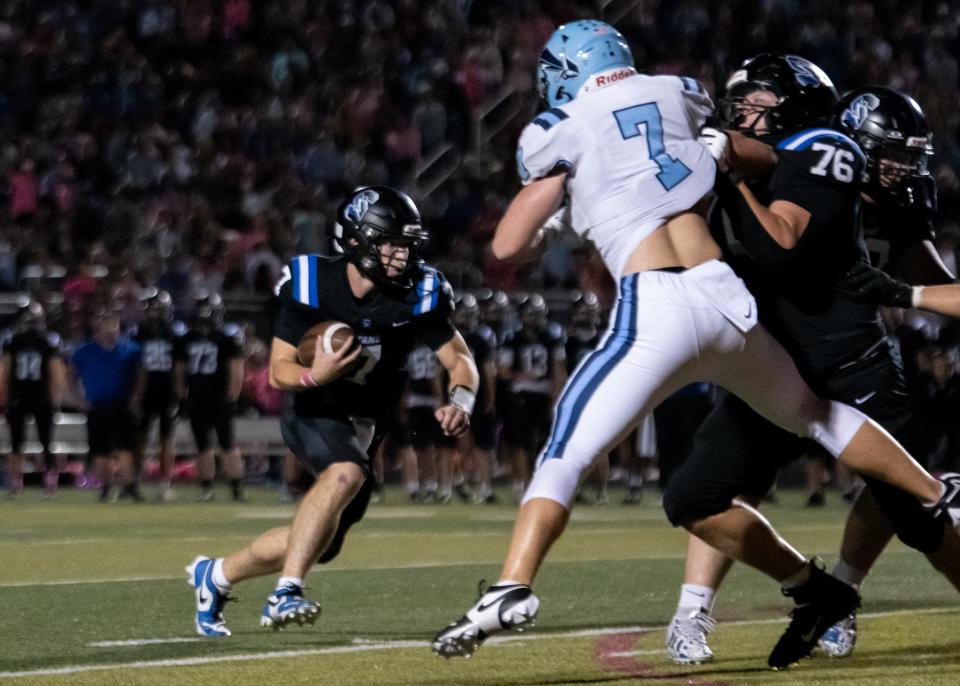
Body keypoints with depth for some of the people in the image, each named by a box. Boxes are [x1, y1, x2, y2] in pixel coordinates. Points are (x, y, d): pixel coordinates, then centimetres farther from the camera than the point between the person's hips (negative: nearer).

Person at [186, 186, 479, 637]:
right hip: (313, 414, -5)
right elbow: (278, 372, -14)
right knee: (345, 475, -37)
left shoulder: (418, 294, -14)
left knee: (320, 544, 10)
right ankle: (286, 593, -34)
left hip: (364, 426, 5)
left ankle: (216, 575, 34)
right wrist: (315, 376, -37)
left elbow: (459, 359, -7)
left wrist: (459, 403, -29)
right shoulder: (311, 285, -19)